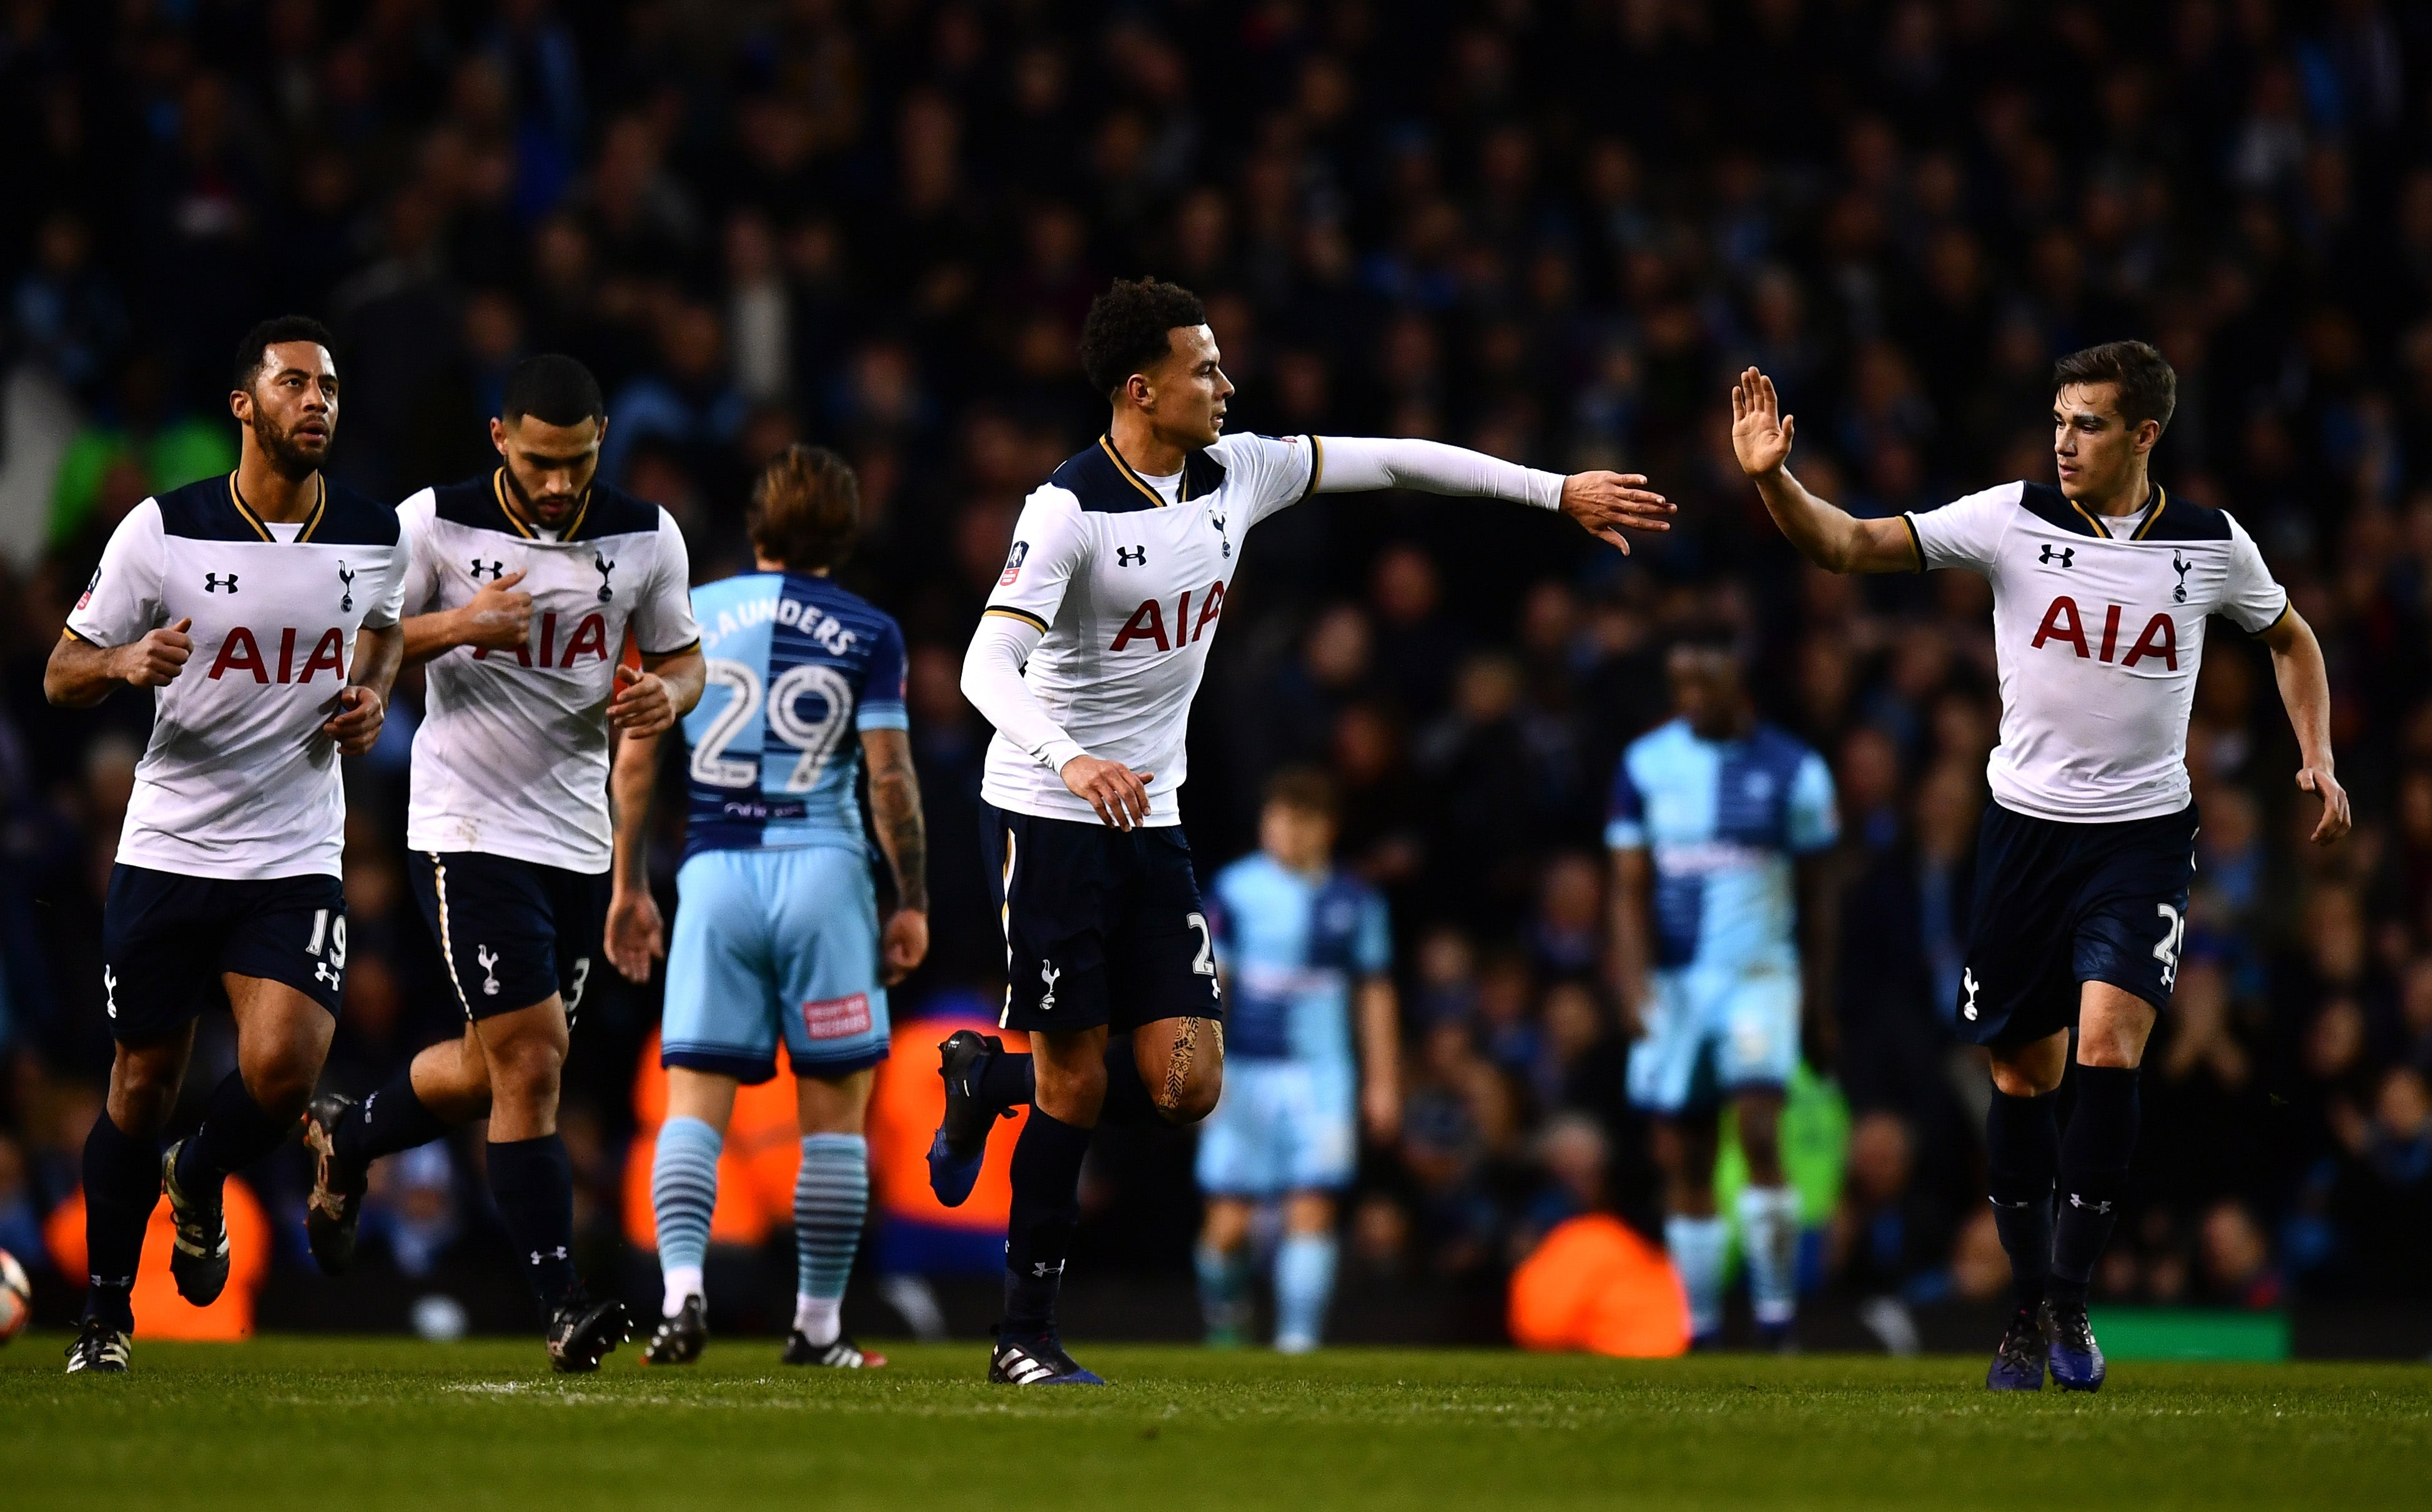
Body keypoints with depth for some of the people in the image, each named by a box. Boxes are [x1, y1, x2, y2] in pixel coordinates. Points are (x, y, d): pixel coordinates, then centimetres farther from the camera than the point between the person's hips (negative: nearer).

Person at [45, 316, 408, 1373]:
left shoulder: (372, 536, 1)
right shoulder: (163, 530, -7)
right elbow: (62, 676, -1)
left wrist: (372, 696, 4)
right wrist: (126, 662, -23)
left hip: (294, 859, 1)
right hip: (168, 849, -1)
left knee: (281, 1068, -18)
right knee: (142, 1085, 6)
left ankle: (200, 1187, 16)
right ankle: (106, 1308, 24)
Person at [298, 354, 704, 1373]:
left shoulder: (645, 536, 1)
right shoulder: (434, 525, -9)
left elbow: (682, 655, 13)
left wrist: (668, 695, -10)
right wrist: (452, 626, -21)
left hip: (577, 833, 5)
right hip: (469, 827, -5)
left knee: (501, 1069, 14)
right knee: (529, 1062, -13)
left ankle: (347, 1138, 43)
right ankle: (561, 1309, -10)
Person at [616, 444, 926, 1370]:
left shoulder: (688, 617, 8)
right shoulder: (867, 635, 1)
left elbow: (637, 759, 7)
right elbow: (890, 777, -5)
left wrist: (629, 888, 14)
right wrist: (912, 902, 2)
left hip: (714, 876, 2)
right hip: (823, 874, -2)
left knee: (694, 1103, 1)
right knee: (835, 1111, 6)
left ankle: (682, 1287, -21)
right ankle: (818, 1326, 8)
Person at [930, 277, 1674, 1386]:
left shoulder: (1234, 473, 3)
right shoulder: (1069, 510, -17)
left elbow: (1392, 462, 12)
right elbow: (987, 669, -26)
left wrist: (1562, 493, 14)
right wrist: (1070, 762, -43)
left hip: (1150, 818, 6)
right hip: (1049, 817, -6)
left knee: (1181, 1084, -4)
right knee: (1076, 1078, -5)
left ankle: (989, 1081, 23)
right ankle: (1026, 1335, 8)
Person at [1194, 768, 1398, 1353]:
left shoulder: (1354, 902, 6)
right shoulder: (1235, 889, -1)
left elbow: (1375, 995, 14)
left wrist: (1383, 1084, 13)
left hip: (1321, 1073, 1)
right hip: (1244, 1072, -1)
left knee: (1312, 1211, -10)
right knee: (1229, 1222, -2)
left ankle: (1298, 1339, -8)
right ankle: (1224, 1321, 25)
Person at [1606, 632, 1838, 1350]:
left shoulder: (1793, 771, 1)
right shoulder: (1646, 765, 3)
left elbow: (1814, 895, 9)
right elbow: (1630, 892, 2)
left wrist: (1819, 1001, 11)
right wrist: (1636, 991, -11)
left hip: (1759, 974, -2)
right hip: (1674, 982, 2)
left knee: (1759, 1130, -19)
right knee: (1683, 1161, 3)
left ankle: (1777, 1315, -14)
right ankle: (1700, 1331, 11)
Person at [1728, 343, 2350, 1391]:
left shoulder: (2213, 546, -2)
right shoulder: (2012, 521, -6)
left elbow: (2289, 638, 18)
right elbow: (1852, 547, -11)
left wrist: (2317, 759, 7)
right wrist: (1773, 480, -27)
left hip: (2145, 833, -1)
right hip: (2027, 823, 1)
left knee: (2108, 1048, -19)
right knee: (2023, 1078, 6)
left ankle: (2070, 1296, -7)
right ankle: (2028, 1313, 21)